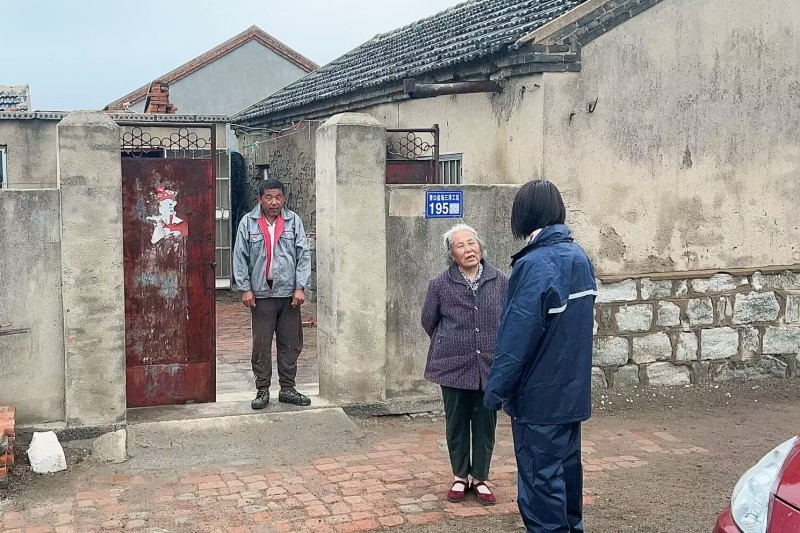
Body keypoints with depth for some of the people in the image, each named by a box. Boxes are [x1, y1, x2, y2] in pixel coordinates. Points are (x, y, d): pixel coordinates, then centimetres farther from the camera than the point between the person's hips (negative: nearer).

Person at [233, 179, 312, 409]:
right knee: (261, 344, 3)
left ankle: (287, 389, 18)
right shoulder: (248, 222, 1)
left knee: (291, 343, 7)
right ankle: (262, 390, 14)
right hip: (261, 293, -1)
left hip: (289, 293, 1)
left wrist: (300, 287, -5)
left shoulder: (293, 221, 3)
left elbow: (304, 255, 2)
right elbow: (240, 257, 2)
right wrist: (245, 288, -4)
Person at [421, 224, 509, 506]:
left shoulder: (500, 281, -3)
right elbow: (429, 322, 9)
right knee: (456, 424, 10)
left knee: (485, 424, 9)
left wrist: (497, 348, 9)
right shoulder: (440, 284, -4)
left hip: (490, 366, 1)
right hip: (454, 366, 0)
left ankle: (480, 478, 24)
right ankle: (460, 477, 27)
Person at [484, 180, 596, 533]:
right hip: (572, 390, 8)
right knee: (567, 466, 20)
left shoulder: (535, 264, -21)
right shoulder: (579, 257, 5)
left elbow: (517, 335, -22)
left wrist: (496, 387, -14)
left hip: (540, 397, -8)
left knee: (541, 478, 0)